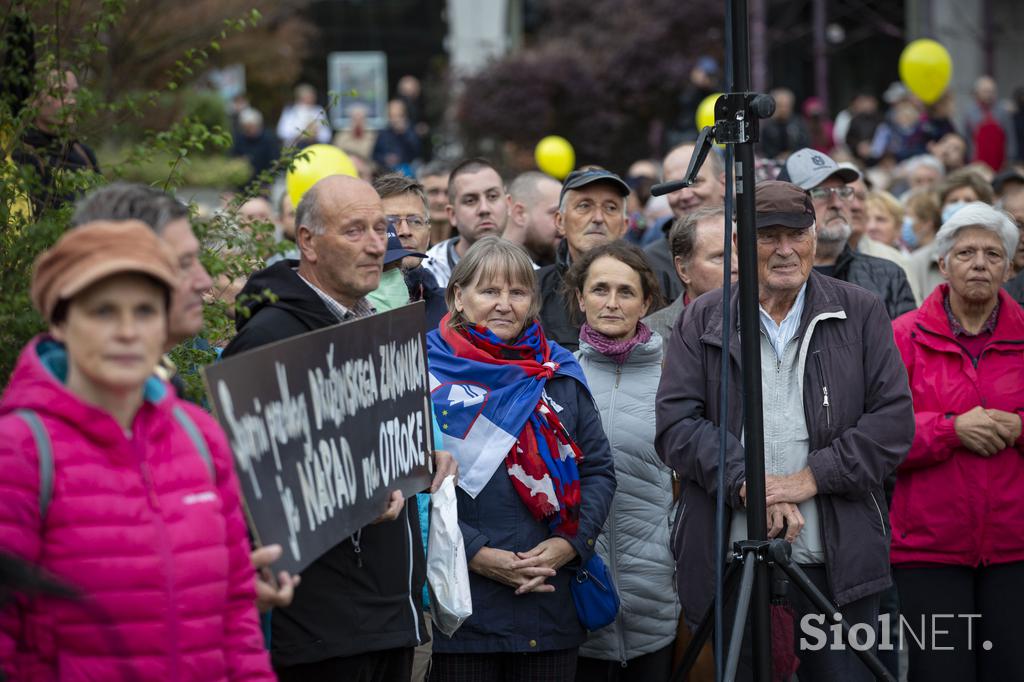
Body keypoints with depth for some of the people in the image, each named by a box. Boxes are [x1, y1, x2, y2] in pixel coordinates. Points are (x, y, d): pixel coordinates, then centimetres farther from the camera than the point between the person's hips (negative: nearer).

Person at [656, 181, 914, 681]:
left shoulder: (861, 314, 7)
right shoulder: (703, 320, 8)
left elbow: (893, 419, 1)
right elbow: (676, 423, -1)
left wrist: (812, 478, -10)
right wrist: (748, 484, -15)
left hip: (836, 561, 0)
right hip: (729, 560, 0)